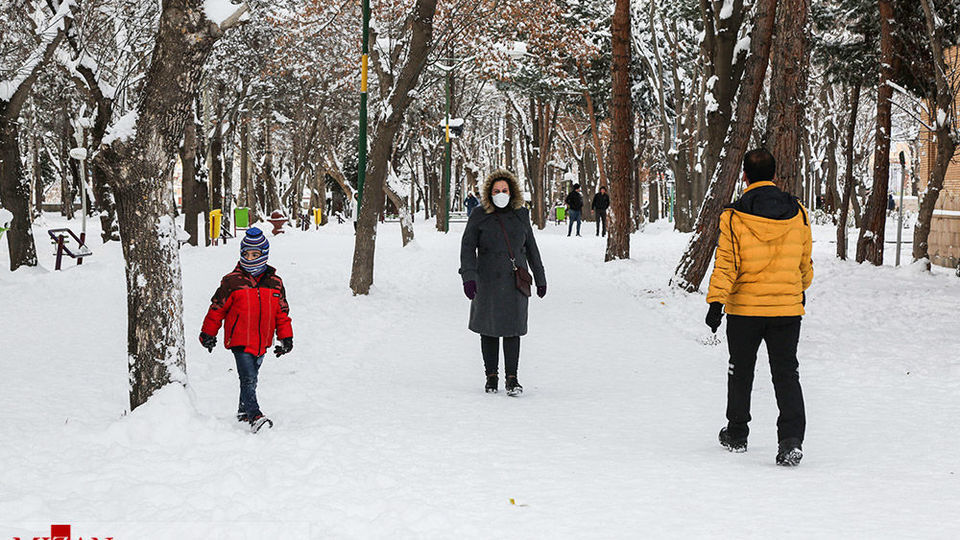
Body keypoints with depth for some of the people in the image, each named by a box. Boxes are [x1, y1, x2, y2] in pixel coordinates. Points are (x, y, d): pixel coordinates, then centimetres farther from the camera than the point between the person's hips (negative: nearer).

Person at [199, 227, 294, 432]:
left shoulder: (275, 283, 7)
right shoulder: (232, 281, -4)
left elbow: (282, 312, 14)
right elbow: (217, 308, 4)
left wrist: (286, 338, 10)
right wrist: (208, 333, 8)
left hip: (262, 342, 4)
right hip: (239, 340, -4)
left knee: (251, 378, 16)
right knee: (248, 379, -16)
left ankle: (244, 411, 32)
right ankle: (255, 416, -22)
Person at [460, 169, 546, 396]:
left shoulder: (521, 216, 8)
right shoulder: (479, 218, 1)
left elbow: (531, 248, 16)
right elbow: (468, 247, -4)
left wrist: (540, 278, 19)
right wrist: (468, 277, -17)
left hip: (515, 282, 1)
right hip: (487, 282, -1)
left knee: (512, 328, -7)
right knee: (489, 330, 7)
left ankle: (512, 379, -3)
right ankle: (491, 376, 20)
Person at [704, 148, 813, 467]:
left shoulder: (734, 217, -10)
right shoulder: (798, 213, 1)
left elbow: (726, 264, -14)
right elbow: (805, 262, 13)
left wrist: (716, 302, -12)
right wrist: (802, 288, 30)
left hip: (744, 308, -2)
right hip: (788, 308, 2)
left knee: (741, 371, 15)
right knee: (786, 372, 4)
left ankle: (737, 434, 28)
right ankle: (791, 438, -12)